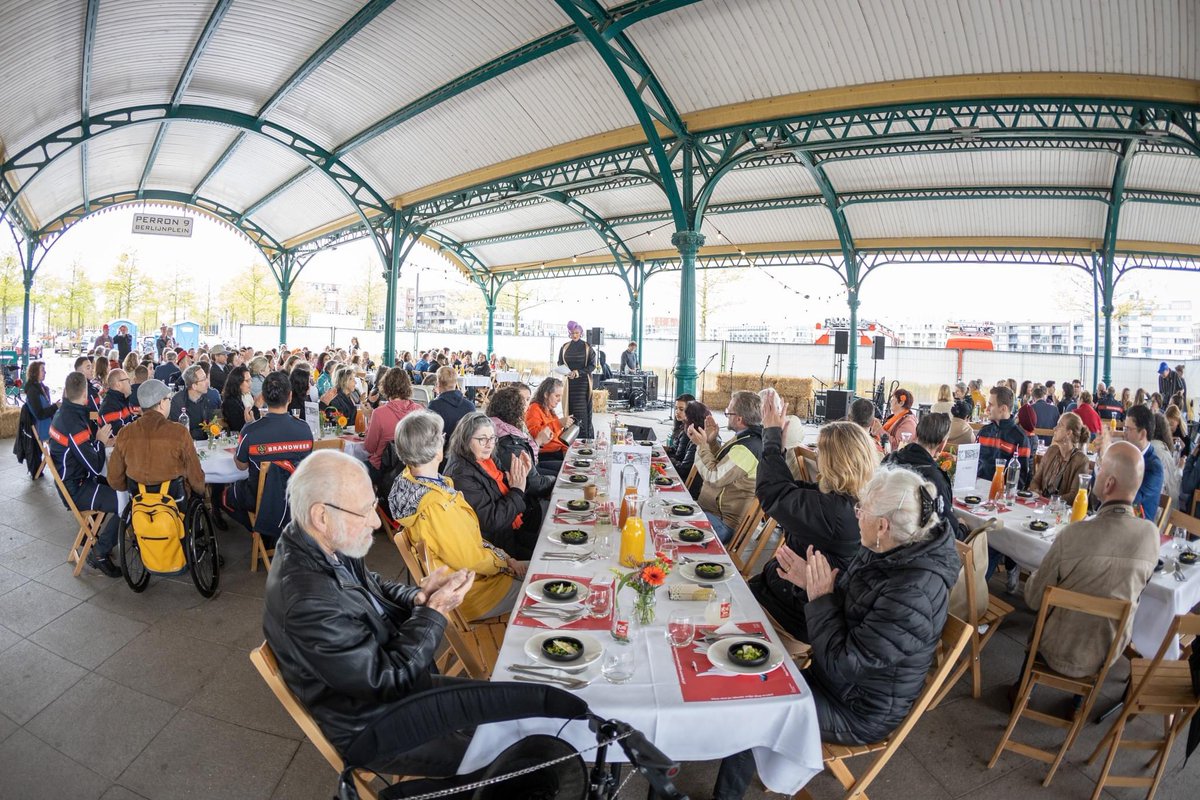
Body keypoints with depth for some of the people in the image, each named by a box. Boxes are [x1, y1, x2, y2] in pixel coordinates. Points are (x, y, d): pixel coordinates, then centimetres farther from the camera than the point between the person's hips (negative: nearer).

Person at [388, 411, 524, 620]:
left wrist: (503, 557, 1)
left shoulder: (409, 478, -5)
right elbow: (472, 561, -24)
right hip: (467, 593, -9)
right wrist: (507, 562, -6)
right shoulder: (437, 506, -35)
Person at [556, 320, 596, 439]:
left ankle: (584, 437, -7)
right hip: (569, 383, 3)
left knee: (582, 410, -8)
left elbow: (592, 366, -3)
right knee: (570, 409, -2)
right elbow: (560, 364, 12)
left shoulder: (587, 347, 1)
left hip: (583, 382, -3)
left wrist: (578, 372, -17)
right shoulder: (564, 347, 9)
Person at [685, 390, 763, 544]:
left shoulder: (746, 448, -27)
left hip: (725, 522, -10)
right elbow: (721, 464, 15)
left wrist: (702, 445, -14)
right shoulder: (748, 438, 6)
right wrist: (711, 441, 2)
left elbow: (714, 477, -23)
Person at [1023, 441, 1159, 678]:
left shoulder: (1073, 535, -30)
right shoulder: (1151, 535, -17)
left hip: (1062, 654, -3)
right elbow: (1133, 589, 3)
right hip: (1110, 652, 3)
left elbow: (1033, 599, -17)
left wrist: (1034, 577, 4)